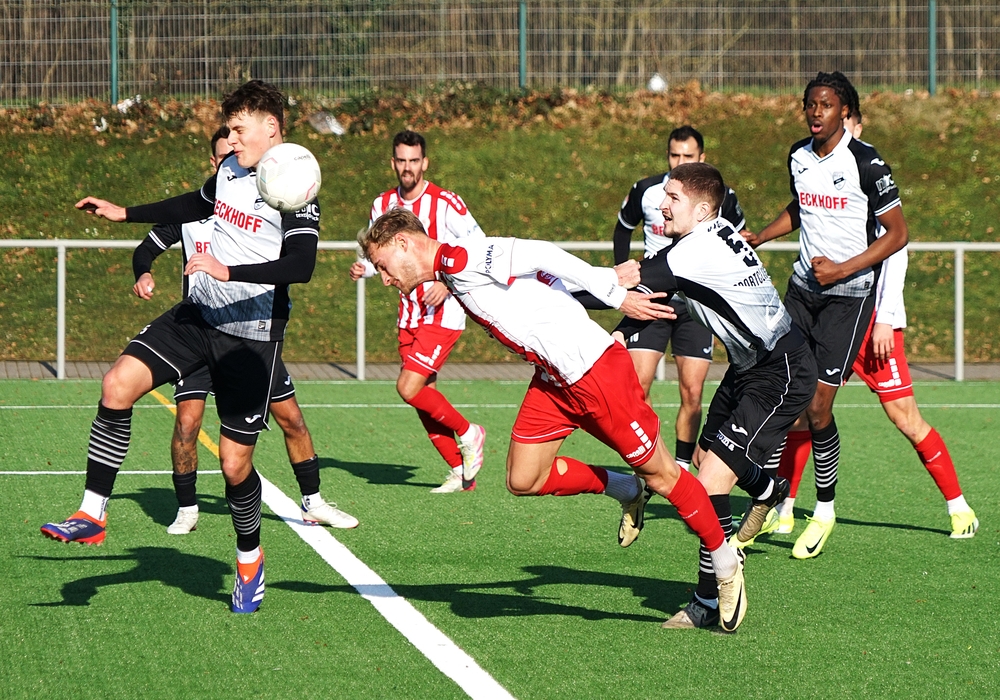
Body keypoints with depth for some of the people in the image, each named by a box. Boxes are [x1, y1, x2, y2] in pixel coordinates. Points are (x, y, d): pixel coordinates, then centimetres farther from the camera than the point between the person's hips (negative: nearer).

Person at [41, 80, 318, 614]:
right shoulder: (229, 170, 9)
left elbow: (301, 266, -27)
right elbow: (197, 205, 31)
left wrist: (229, 271, -33)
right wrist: (123, 213, 31)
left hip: (252, 334, -6)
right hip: (198, 314, 6)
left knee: (235, 462, -2)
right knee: (119, 383, -14)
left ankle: (250, 558, 26)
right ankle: (92, 514, -7)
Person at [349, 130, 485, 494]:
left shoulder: (446, 203, -12)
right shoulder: (383, 205, 5)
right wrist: (363, 267, -4)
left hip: (443, 313, -6)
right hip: (409, 313, 6)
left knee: (409, 388, -16)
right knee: (424, 397, 5)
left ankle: (468, 433, 6)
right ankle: (460, 472, 18)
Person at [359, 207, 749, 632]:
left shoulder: (461, 259, -16)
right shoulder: (451, 278, 14)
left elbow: (539, 255, -23)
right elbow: (542, 277, 12)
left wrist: (613, 293, -21)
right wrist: (609, 279, 7)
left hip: (595, 368, -9)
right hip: (553, 380, 9)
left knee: (659, 474, 2)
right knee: (523, 480, 6)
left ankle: (726, 566, 16)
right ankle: (626, 491, 24)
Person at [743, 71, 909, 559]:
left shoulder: (866, 164, -13)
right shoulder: (798, 157, 6)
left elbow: (898, 232, -9)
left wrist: (843, 269, -16)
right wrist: (759, 237, 11)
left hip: (849, 294, -6)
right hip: (802, 287, 6)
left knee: (817, 408, -7)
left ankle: (825, 510, 11)